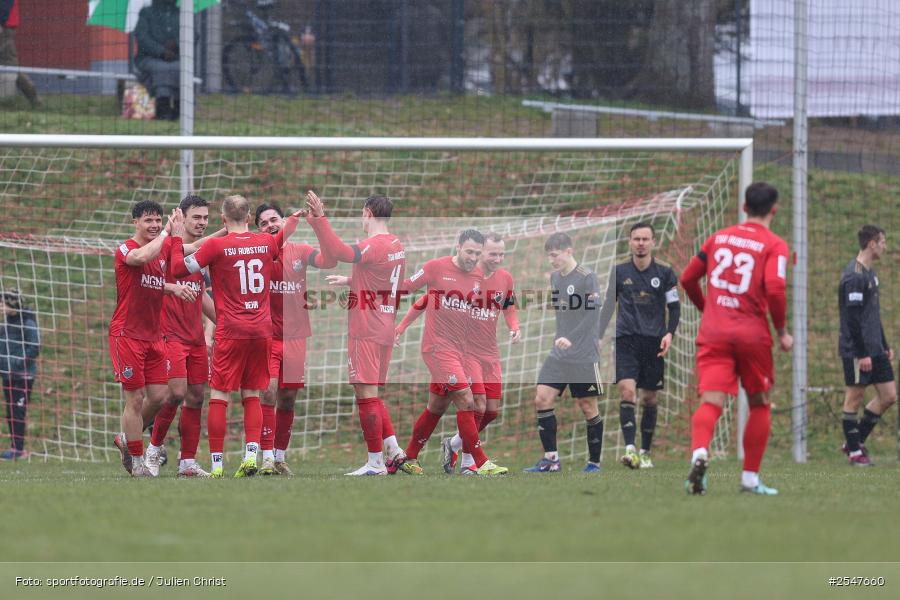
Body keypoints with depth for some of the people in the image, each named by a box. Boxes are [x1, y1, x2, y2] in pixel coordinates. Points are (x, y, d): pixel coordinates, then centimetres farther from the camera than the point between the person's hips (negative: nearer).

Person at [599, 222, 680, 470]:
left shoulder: (665, 273, 2)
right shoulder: (620, 272, 5)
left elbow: (674, 307, 6)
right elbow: (609, 305, 13)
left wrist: (669, 333, -9)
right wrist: (599, 338, 9)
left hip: (654, 342, 0)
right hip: (626, 338, 0)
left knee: (649, 399, 6)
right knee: (627, 390, -18)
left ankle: (645, 452, 19)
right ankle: (630, 449, -25)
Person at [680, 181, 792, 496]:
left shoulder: (719, 237, 13)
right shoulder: (774, 246, -1)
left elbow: (688, 279, 17)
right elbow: (775, 289, -16)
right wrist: (782, 331, -3)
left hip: (713, 332, 2)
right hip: (752, 334, -2)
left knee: (711, 403, -10)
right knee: (759, 404, 17)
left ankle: (699, 453, -40)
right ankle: (750, 478, 17)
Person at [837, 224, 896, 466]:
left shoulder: (870, 273, 16)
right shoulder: (854, 276, -15)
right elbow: (853, 318, -19)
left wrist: (884, 346, 21)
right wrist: (863, 354, -20)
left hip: (875, 350, 9)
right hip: (857, 351, -9)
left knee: (888, 396, 7)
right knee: (855, 396, -2)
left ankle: (855, 441, 15)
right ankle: (854, 451, 5)